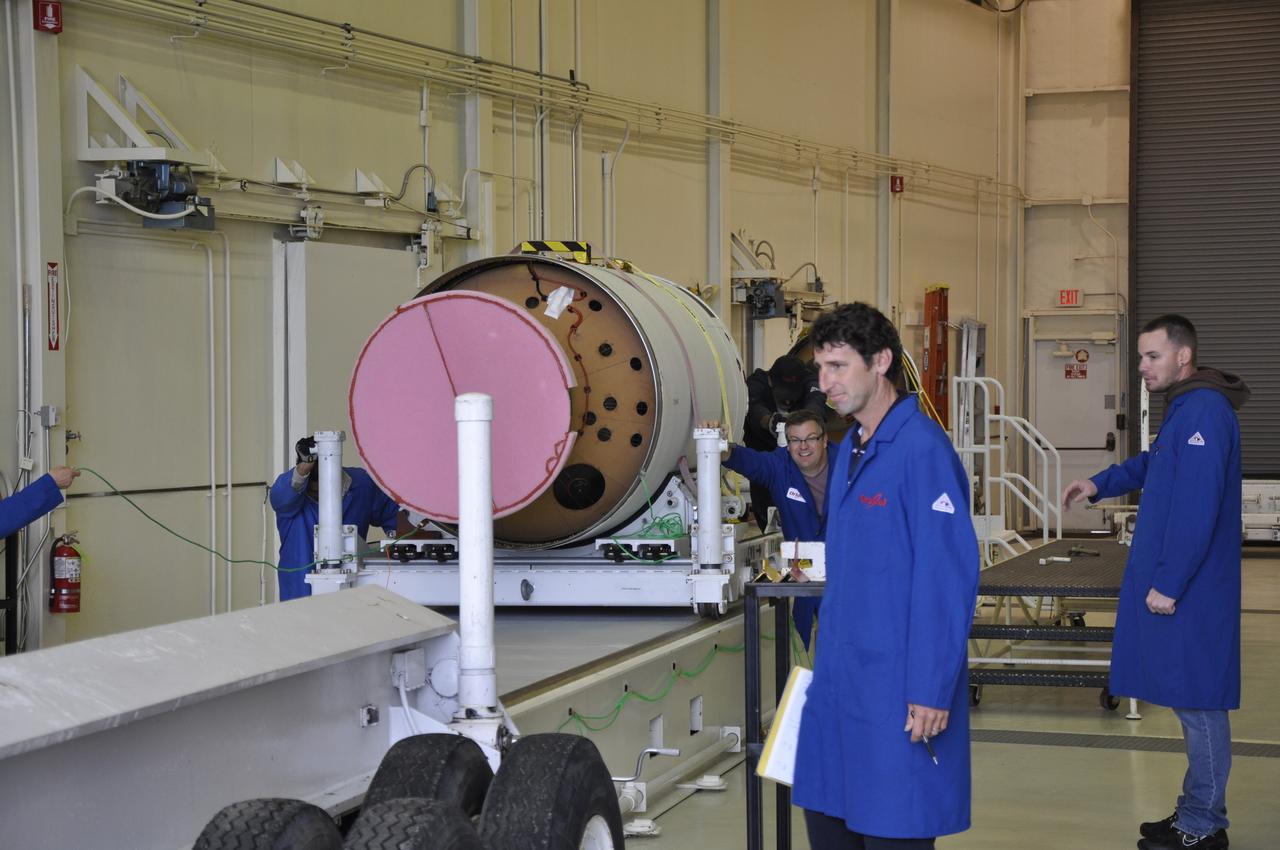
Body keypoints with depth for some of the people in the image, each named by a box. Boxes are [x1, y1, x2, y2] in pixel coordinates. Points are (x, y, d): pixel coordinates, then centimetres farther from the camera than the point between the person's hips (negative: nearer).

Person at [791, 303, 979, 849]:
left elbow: (948, 579, -19)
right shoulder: (850, 449, 12)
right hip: (839, 681, 9)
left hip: (897, 693, -8)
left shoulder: (921, 450, -16)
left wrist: (931, 692, -20)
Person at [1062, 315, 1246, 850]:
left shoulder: (1203, 411, -18)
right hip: (1181, 583, 10)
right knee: (1193, 701, 14)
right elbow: (1152, 464, 33)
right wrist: (1100, 485, 20)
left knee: (1197, 701, -3)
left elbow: (1197, 509, -23)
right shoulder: (1184, 409, 15)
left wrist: (1168, 583, -21)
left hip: (1190, 588, -10)